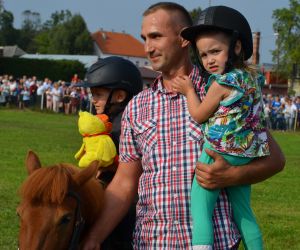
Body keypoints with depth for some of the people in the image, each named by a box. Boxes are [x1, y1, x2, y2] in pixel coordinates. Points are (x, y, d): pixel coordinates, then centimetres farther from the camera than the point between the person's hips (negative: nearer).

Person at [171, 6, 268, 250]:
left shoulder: (221, 83, -15)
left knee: (200, 205, -7)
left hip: (219, 154, -8)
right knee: (243, 211, 16)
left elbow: (199, 115, -4)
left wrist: (189, 90, 8)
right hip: (247, 156, 8)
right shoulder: (254, 77, 7)